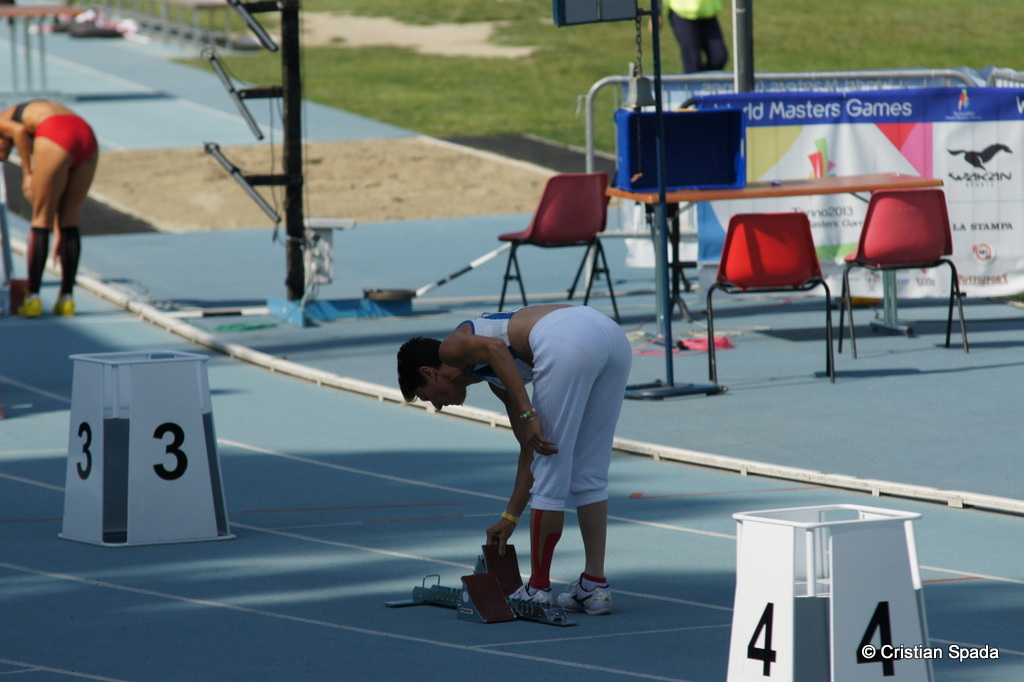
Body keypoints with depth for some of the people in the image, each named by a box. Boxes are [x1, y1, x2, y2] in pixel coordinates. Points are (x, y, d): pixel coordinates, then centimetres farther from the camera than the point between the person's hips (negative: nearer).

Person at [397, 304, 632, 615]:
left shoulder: (451, 348, 17)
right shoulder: (496, 379, 36)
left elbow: (495, 347, -7)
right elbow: (529, 451, 37)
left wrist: (527, 415, -12)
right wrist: (510, 519, 41)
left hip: (567, 342, -8)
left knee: (550, 475, 4)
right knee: (589, 475, 18)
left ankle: (539, 590, 12)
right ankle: (594, 586, 20)